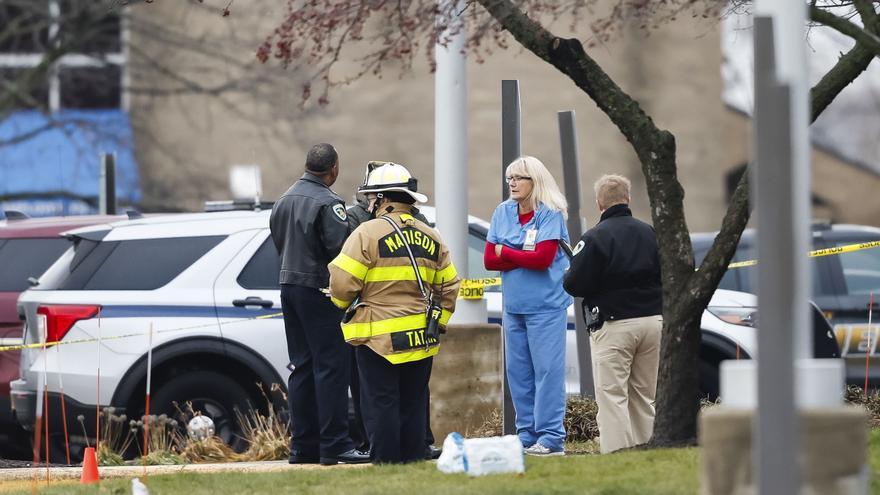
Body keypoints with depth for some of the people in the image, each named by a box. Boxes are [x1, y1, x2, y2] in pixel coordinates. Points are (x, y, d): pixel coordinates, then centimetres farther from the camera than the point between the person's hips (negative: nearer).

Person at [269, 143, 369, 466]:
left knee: (301, 366, 12)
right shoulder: (327, 203, -15)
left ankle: (302, 445, 12)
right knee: (331, 366, -7)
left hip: (289, 285, 9)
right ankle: (334, 445, -11)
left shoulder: (284, 200, 13)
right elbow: (340, 246, -21)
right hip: (318, 289, -9)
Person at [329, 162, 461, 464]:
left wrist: (343, 304, 8)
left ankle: (386, 462, -5)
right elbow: (449, 286, 15)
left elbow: (342, 282, -13)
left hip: (379, 337, -6)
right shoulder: (430, 238, 11)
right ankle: (413, 461, 13)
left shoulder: (368, 233, -10)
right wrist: (438, 321, 24)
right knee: (413, 405, 12)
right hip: (421, 340, 6)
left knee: (381, 405, -3)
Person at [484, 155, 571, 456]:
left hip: (546, 306, -6)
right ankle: (526, 435, 15)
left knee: (547, 370, -6)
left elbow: (543, 258, -17)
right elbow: (489, 260, 3)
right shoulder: (503, 213, 9)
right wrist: (525, 257, -11)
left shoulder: (550, 214, -7)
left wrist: (505, 253, -4)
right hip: (513, 305, 6)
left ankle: (552, 438, -6)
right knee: (518, 372, 8)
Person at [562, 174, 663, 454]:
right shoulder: (650, 233, 7)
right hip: (652, 320, 6)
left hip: (614, 325, -6)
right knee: (644, 396, 13)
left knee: (612, 396, -5)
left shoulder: (594, 238, -11)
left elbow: (575, 285, -12)